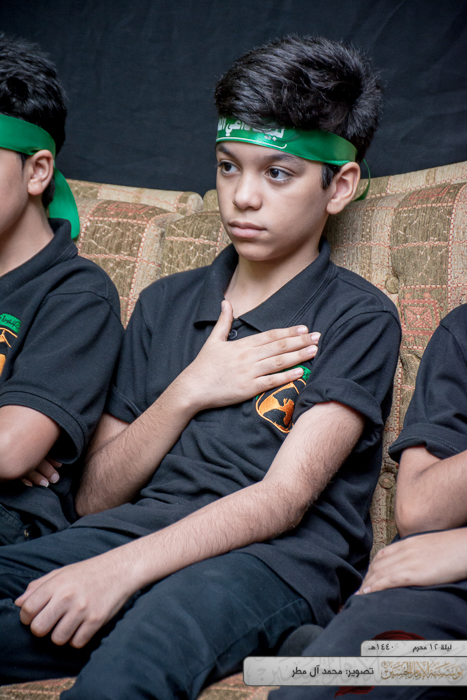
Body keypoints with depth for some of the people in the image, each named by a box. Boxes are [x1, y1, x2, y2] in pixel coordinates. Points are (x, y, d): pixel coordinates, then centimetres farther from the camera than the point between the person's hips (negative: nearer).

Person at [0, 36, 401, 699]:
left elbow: (285, 497, -9)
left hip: (276, 559, -4)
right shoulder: (165, 304, 21)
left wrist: (120, 570, -22)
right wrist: (188, 392, 1)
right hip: (133, 533, 5)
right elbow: (96, 496, 17)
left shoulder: (359, 318, 6)